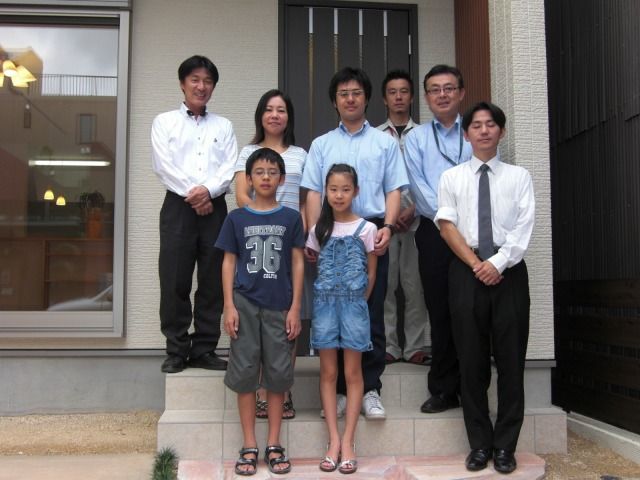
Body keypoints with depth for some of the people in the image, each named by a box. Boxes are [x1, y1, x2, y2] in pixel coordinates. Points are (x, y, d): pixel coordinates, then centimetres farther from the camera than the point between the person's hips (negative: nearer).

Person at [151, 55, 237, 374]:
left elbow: (231, 167, 3)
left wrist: (208, 190, -15)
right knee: (175, 281, -3)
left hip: (215, 208, 2)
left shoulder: (224, 126, 16)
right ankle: (177, 351, 7)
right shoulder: (164, 122, 10)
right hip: (178, 207, -2)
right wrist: (192, 194, -12)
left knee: (212, 282, 2)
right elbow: (163, 166, -3)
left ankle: (205, 350, 11)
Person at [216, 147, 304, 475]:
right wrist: (229, 306, -3)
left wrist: (295, 308, -1)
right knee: (244, 372, 4)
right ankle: (249, 446, 14)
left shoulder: (291, 218, 4)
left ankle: (273, 445, 17)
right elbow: (229, 263, 4)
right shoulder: (236, 218, 4)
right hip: (245, 304, 0)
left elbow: (297, 264, 4)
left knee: (278, 373, 5)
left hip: (279, 305, 0)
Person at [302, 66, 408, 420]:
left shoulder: (385, 143, 13)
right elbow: (313, 193, 8)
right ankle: (338, 389, 12)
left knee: (372, 313, 0)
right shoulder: (321, 145, 15)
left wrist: (387, 227, -12)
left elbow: (394, 190, 5)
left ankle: (370, 389, 8)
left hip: (372, 234, -1)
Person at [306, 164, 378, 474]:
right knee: (328, 372, 5)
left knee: (352, 372, 3)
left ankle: (347, 441, 9)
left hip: (354, 304, -2)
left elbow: (371, 272, 4)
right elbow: (314, 265, 11)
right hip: (324, 303, 2)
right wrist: (330, 296, 4)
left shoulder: (366, 229, -1)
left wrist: (358, 302, 3)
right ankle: (333, 440, 11)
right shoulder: (318, 229, 5)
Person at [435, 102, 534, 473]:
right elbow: (447, 226, 0)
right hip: (466, 273, 0)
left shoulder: (519, 176, 9)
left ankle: (505, 446, 15)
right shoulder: (452, 177, 10)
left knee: (510, 360, 3)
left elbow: (524, 228, -2)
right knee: (472, 361, 5)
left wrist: (498, 262, -14)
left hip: (509, 273, 0)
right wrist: (475, 264, -10)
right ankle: (480, 444, 16)